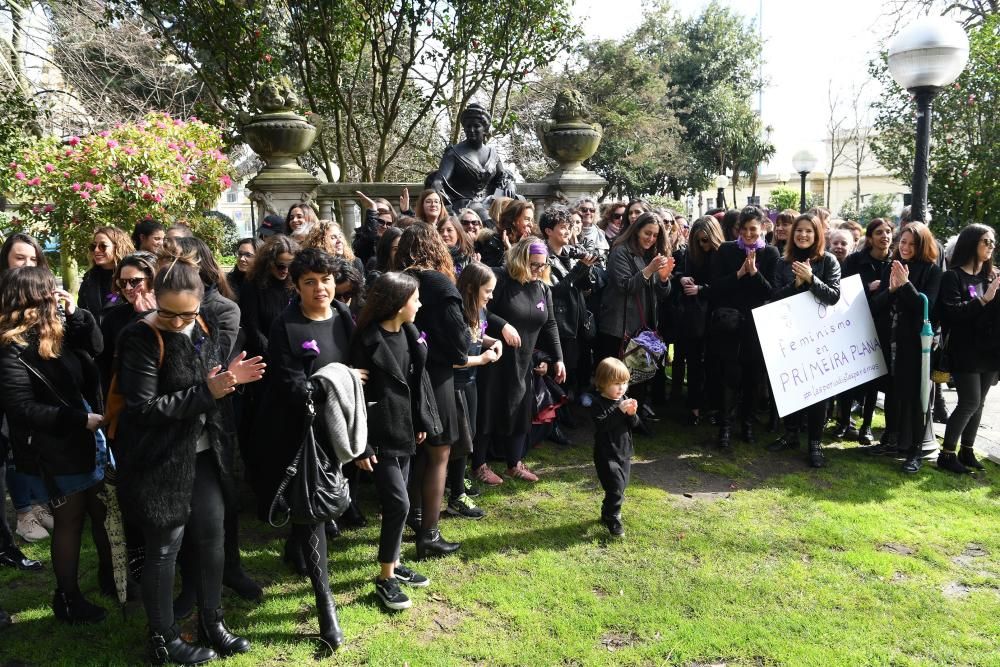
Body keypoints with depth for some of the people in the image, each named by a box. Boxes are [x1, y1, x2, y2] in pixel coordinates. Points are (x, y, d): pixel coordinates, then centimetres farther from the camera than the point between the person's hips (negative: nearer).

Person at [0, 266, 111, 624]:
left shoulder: (56, 329, 3)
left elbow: (96, 348, 8)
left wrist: (76, 313, -6)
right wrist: (80, 420, -21)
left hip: (88, 438, 7)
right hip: (55, 450, -7)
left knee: (102, 512, 18)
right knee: (69, 522, 7)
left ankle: (109, 576, 37)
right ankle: (68, 598, 26)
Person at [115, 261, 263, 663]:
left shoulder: (205, 325, 2)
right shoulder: (140, 339, -18)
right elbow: (145, 407, -21)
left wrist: (228, 377, -9)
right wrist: (207, 392, -26)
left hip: (204, 451, 6)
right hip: (162, 460, -6)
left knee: (211, 537, 13)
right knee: (164, 548, 7)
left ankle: (211, 625, 31)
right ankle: (163, 640, 25)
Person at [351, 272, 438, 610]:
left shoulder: (409, 334, 4)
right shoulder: (367, 340, -18)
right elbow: (356, 395, -16)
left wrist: (422, 421, 13)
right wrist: (361, 445, -16)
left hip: (404, 429, 7)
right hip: (380, 433, -7)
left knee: (395, 502, 16)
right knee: (398, 503, -8)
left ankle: (393, 563, 32)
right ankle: (385, 578, 8)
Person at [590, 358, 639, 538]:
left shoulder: (625, 400, 7)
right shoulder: (598, 404, -15)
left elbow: (634, 424, 6)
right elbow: (602, 425, -27)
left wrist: (632, 414, -16)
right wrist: (619, 411, -33)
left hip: (624, 452, 7)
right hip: (607, 454, -7)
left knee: (621, 487, 17)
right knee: (615, 487, -12)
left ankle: (607, 514, 35)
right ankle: (613, 520, 3)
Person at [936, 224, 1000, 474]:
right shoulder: (952, 276, -6)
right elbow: (952, 312, -16)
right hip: (964, 352, -6)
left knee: (978, 403, 10)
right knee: (969, 402, -8)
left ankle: (967, 451, 22)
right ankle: (946, 454, 3)